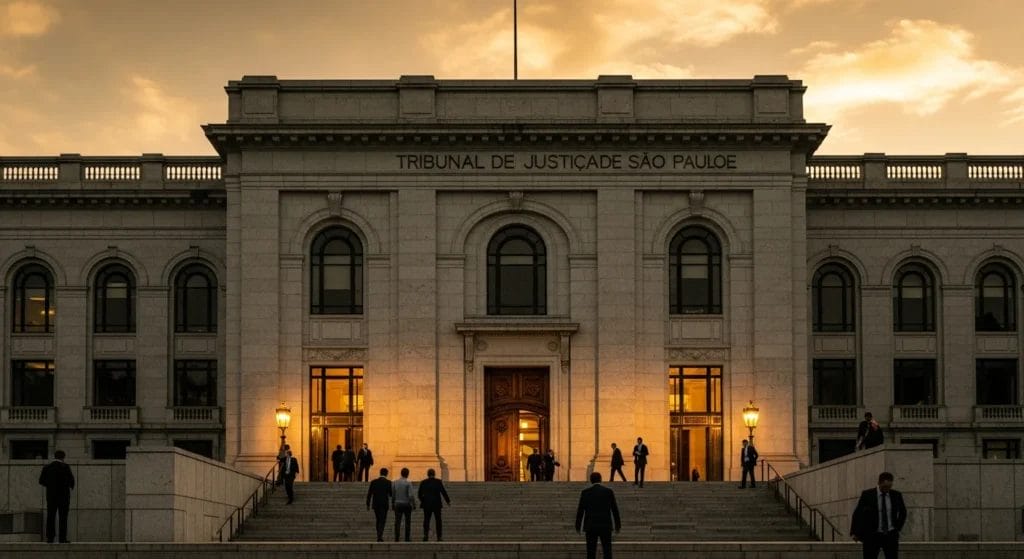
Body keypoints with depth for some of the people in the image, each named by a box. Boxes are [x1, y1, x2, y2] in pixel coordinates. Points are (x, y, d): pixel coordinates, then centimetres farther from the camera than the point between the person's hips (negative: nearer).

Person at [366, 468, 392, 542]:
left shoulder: (373, 482, 3)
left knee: (378, 520, 17)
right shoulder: (388, 482, -5)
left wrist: (368, 504, 7)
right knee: (382, 520, -1)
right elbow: (391, 494, -6)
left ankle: (379, 536, 17)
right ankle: (380, 536, -16)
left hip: (375, 504, 3)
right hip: (384, 504, -3)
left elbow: (369, 494, 3)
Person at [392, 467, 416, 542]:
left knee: (397, 522, 3)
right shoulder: (408, 483, -10)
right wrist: (414, 504, -5)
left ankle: (396, 538, -3)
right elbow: (410, 495, -14)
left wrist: (392, 504, 13)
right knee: (408, 522, 7)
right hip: (407, 504, -3)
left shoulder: (395, 482, 1)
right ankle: (407, 538, 5)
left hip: (397, 504, 3)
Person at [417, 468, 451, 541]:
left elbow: (419, 494, 5)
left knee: (426, 519, 5)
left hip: (426, 504, 1)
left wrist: (422, 500, 24)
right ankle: (439, 537, 5)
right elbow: (443, 492, -2)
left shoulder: (423, 483, 1)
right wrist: (448, 501, 10)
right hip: (436, 504, -1)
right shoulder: (438, 482, -4)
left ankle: (426, 535, -14)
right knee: (438, 520, 7)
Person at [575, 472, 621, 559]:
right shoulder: (608, 491, 0)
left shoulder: (585, 492, -1)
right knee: (607, 552, 0)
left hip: (590, 526, 0)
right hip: (605, 526, 0)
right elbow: (615, 509, 3)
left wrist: (578, 526, 8)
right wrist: (618, 525, 12)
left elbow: (580, 510, 0)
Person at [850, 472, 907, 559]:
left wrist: (897, 528, 12)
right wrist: (855, 532, -7)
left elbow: (903, 512, 19)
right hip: (873, 535, -2)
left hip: (891, 535, 2)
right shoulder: (867, 494, -6)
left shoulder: (896, 495, 2)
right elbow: (857, 513, -2)